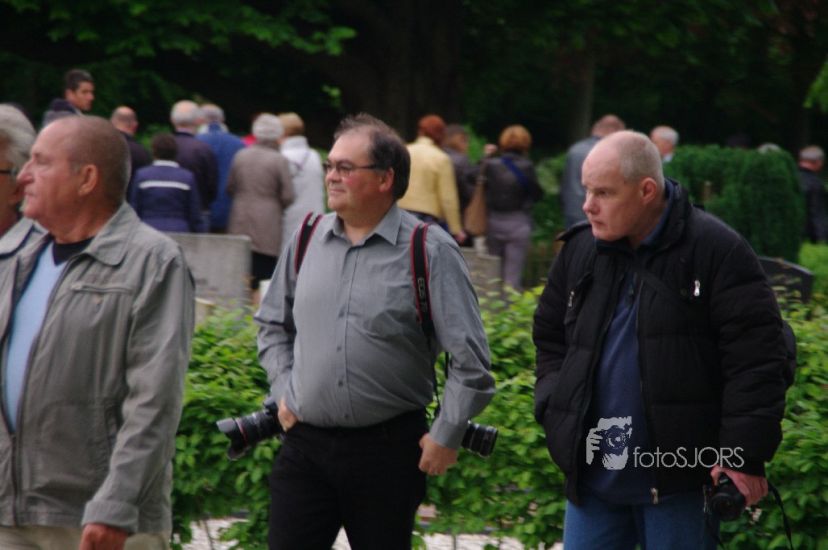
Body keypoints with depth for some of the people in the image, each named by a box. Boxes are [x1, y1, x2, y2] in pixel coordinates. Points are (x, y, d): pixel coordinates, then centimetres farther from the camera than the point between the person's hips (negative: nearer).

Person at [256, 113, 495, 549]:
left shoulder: (429, 251, -8)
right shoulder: (307, 240, 6)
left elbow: (470, 360, -7)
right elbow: (272, 325, 21)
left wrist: (445, 436, -7)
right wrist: (282, 390, 10)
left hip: (389, 449, -3)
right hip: (306, 442, 3)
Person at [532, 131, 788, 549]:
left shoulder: (716, 251, -10)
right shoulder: (579, 251, 8)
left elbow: (756, 355, -12)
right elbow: (550, 338, 22)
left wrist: (746, 453, -16)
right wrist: (555, 412, 6)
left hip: (680, 481, -5)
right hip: (592, 477, 5)